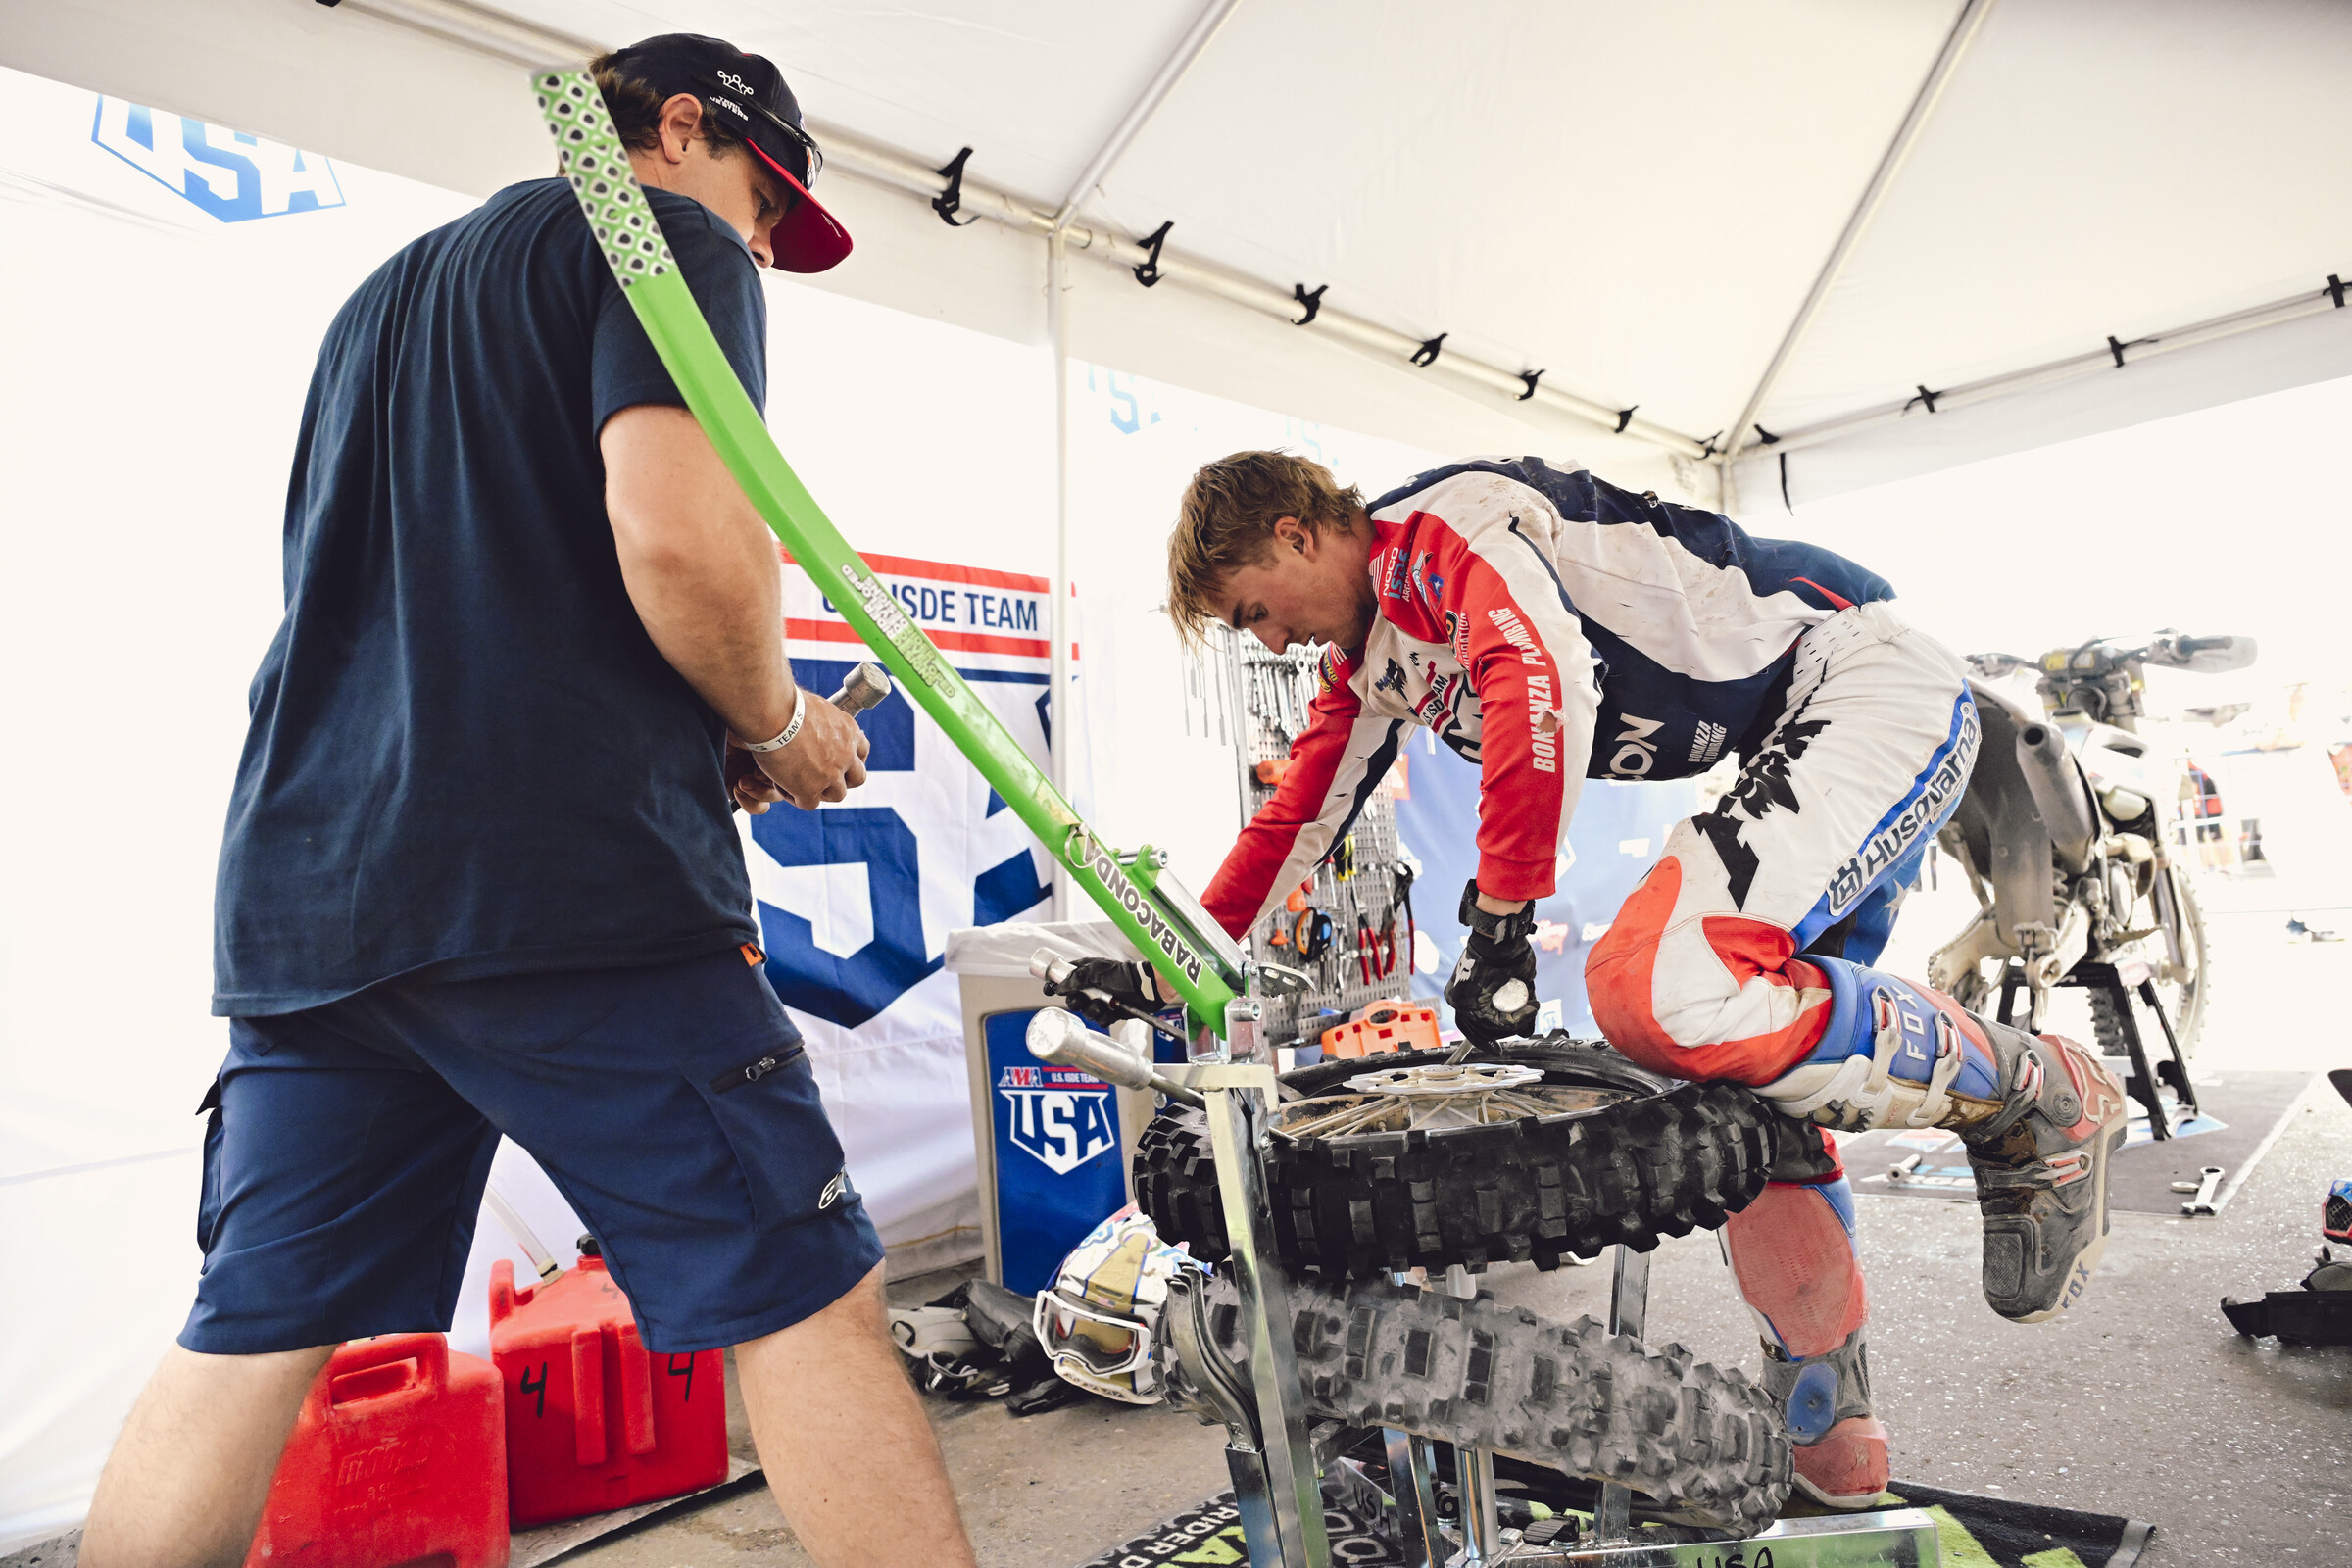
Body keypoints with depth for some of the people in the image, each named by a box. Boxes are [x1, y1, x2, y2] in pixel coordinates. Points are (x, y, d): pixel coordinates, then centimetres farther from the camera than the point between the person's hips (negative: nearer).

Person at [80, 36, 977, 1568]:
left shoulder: (387, 291, 29)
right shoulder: (665, 238, 3)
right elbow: (679, 536, -16)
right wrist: (780, 726, 2)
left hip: (299, 883, 9)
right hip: (573, 883, -8)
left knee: (246, 1344, 14)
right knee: (804, 1302, -2)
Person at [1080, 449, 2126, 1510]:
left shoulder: (1444, 519, -15)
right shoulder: (1371, 653, 14)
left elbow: (1544, 678, -32)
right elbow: (1299, 815, 18)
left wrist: (1497, 921, -29)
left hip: (1877, 688, -10)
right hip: (1799, 745, 10)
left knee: (1658, 992, -28)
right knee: (1747, 1069, 6)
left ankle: (2038, 1096, -7)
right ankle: (1827, 1433, 17)